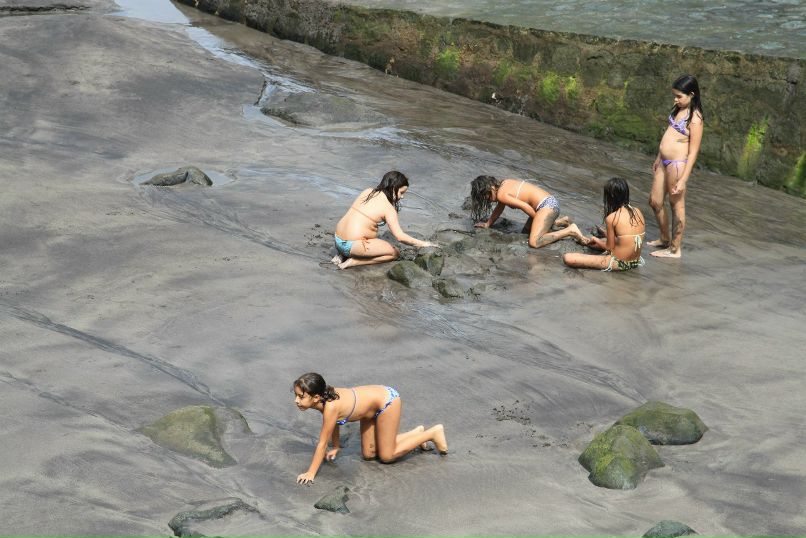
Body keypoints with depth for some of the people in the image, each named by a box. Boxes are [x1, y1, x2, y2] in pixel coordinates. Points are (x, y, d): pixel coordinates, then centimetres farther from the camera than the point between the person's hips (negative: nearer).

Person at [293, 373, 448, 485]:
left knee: (386, 456, 3)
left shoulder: (331, 406, -37)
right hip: (374, 398, 8)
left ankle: (433, 433, 15)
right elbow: (333, 422, 7)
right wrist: (335, 447, 11)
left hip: (387, 400, -8)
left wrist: (310, 473, -25)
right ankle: (416, 433, 28)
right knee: (369, 454, 14)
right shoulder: (324, 397, -14)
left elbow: (322, 443, -30)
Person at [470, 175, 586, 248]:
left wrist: (538, 220, -4)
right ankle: (561, 221, 22)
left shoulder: (501, 195, -13)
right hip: (550, 202, 10)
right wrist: (488, 224, 36)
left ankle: (570, 231, -15)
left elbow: (525, 207, -18)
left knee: (534, 242, -22)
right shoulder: (504, 184, 15)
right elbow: (499, 209, 29)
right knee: (525, 233, 21)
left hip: (547, 205, -10)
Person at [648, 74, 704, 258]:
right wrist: (658, 158, 24)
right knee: (655, 202, 17)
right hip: (664, 162, 9)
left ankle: (675, 249, 14)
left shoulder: (694, 118, -17)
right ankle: (665, 238, 36)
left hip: (677, 165, -9)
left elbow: (693, 152, -18)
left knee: (677, 205, 3)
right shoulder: (678, 109, 7)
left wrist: (683, 180, -20)